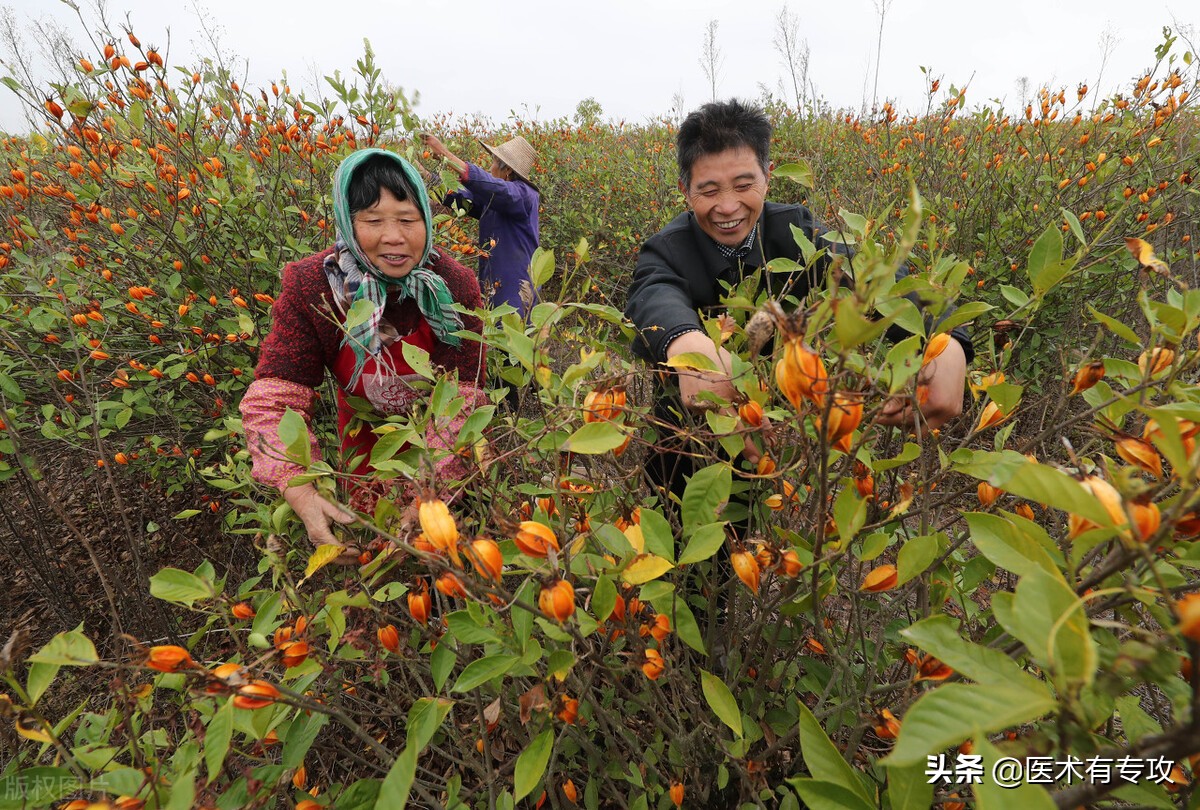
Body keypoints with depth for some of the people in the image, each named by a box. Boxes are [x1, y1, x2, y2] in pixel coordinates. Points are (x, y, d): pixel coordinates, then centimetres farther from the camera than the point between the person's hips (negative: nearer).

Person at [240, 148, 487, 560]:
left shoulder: (456, 286, -27)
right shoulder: (309, 286, -26)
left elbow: (461, 398, -30)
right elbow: (273, 400, -29)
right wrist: (302, 495, -46)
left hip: (433, 426, 0)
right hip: (364, 425, 1)